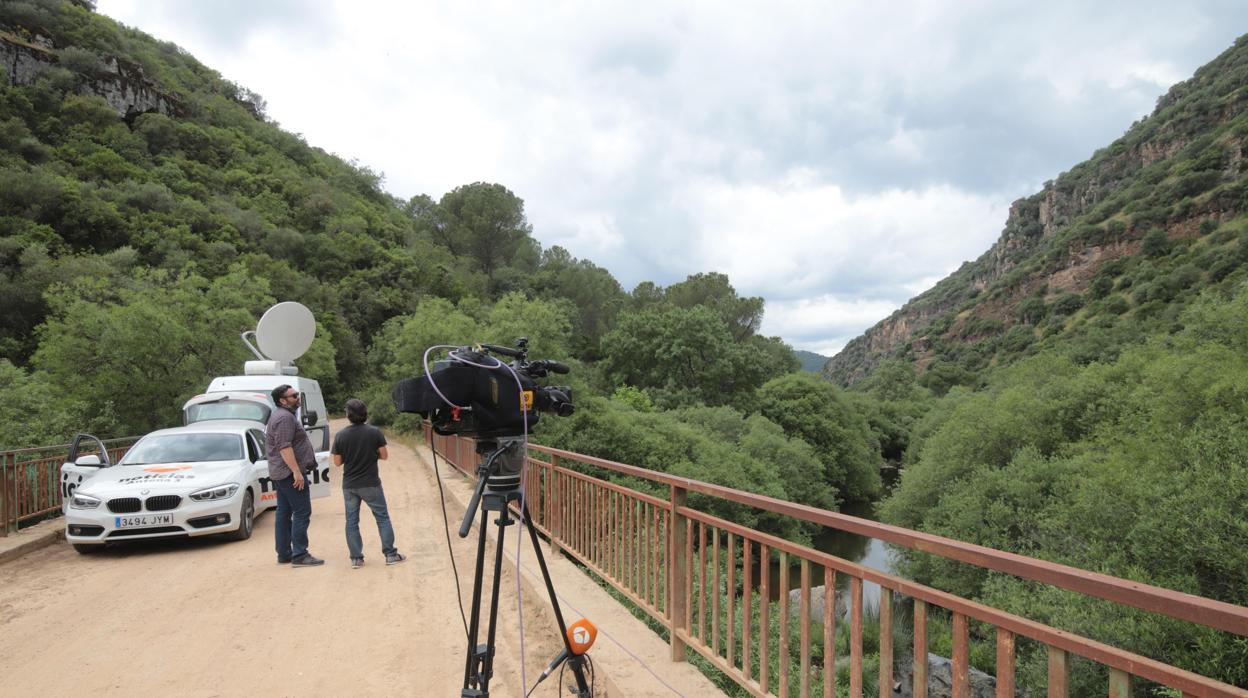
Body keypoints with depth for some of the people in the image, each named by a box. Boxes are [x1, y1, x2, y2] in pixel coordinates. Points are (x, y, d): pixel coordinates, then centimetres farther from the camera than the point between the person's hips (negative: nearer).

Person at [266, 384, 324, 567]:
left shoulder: (279, 415, 19)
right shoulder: (285, 417, -16)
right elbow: (285, 447, -24)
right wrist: (297, 472, -26)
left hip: (280, 473, 11)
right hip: (290, 473, -11)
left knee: (284, 513, 12)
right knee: (302, 513, -9)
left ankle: (284, 554, 18)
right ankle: (299, 555, -9)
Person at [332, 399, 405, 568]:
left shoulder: (340, 436, -6)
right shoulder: (375, 432, -10)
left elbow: (337, 462, -1)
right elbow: (384, 456, -5)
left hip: (349, 485, 2)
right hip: (371, 484, -1)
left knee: (352, 521, 11)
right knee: (382, 517, 9)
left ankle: (356, 558, 13)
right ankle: (390, 554, 9)